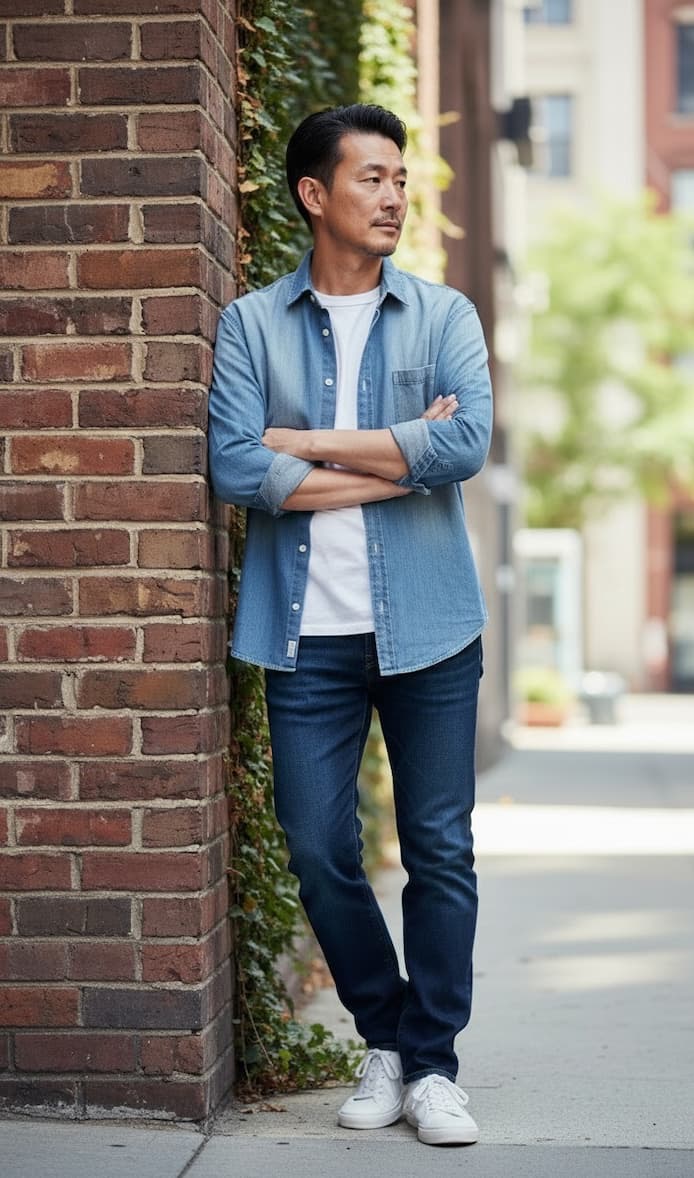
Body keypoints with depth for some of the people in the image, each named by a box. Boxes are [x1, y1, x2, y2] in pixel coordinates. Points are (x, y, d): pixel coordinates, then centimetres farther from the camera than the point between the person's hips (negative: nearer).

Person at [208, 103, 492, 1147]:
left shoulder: (444, 316, 5)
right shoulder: (253, 325, 4)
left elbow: (468, 443, -13)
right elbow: (236, 469, -10)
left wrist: (310, 444, -10)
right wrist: (401, 463, -10)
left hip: (428, 628, 0)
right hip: (309, 632, 0)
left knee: (440, 849, 2)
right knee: (319, 850, 5)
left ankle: (432, 1062, 15)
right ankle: (383, 1039, 25)